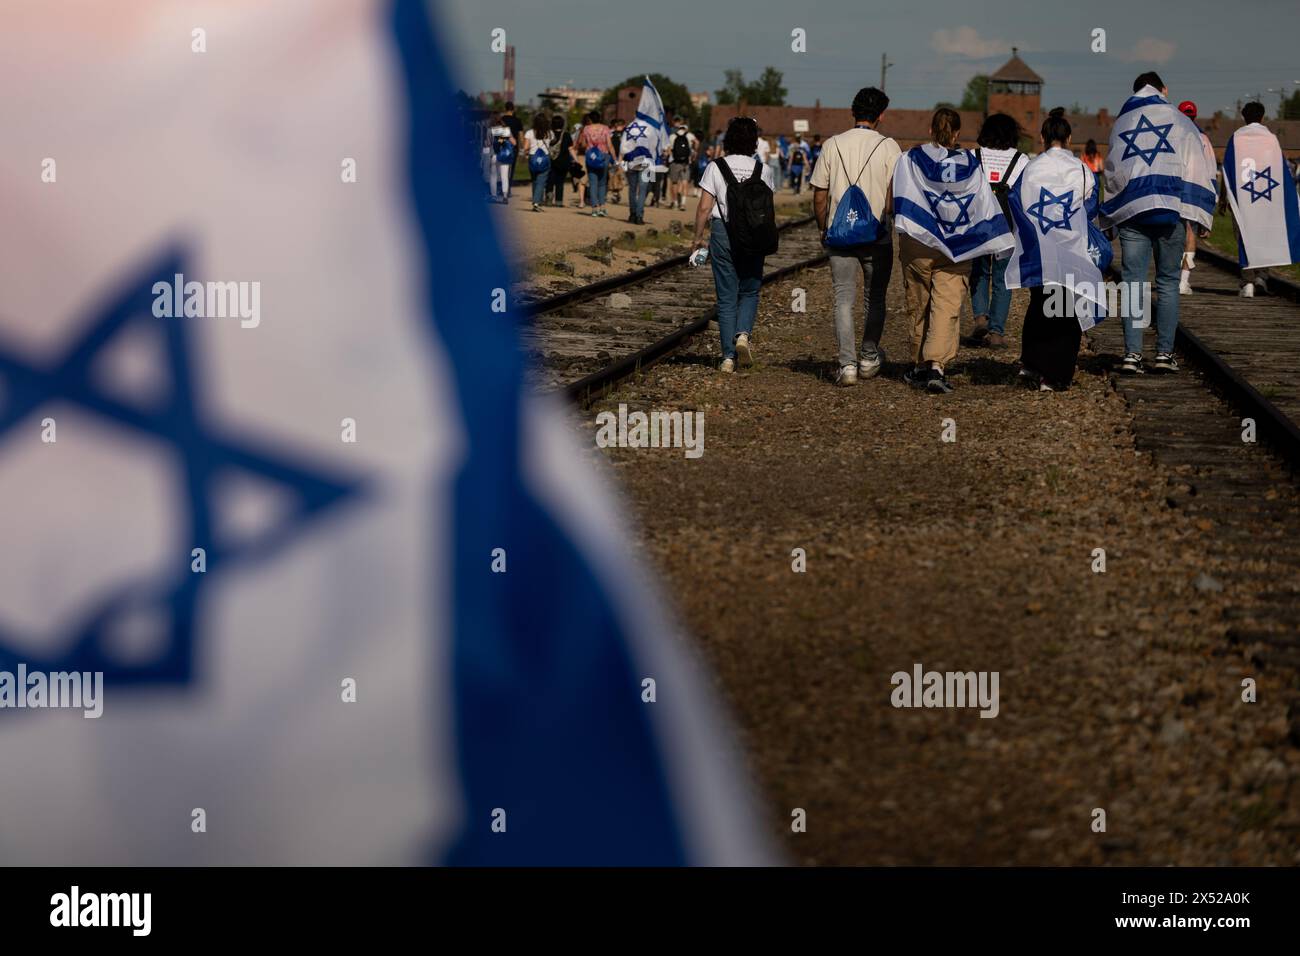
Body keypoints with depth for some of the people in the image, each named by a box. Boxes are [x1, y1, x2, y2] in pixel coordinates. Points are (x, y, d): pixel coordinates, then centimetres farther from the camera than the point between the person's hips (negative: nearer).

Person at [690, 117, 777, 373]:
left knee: (727, 296, 4)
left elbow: (704, 208, -5)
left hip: (722, 231, -1)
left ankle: (728, 356, 1)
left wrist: (698, 237, 6)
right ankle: (743, 334, -11)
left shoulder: (716, 167, -2)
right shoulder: (762, 170, 2)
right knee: (750, 292, 16)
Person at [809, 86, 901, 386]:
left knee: (844, 298, 3)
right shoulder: (888, 147, -5)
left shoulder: (832, 145, 1)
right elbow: (895, 194, -8)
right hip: (877, 235, -1)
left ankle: (847, 364, -7)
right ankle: (869, 358, 24)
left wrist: (823, 229, 15)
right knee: (874, 298, 15)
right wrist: (891, 223, 6)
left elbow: (819, 195, 3)